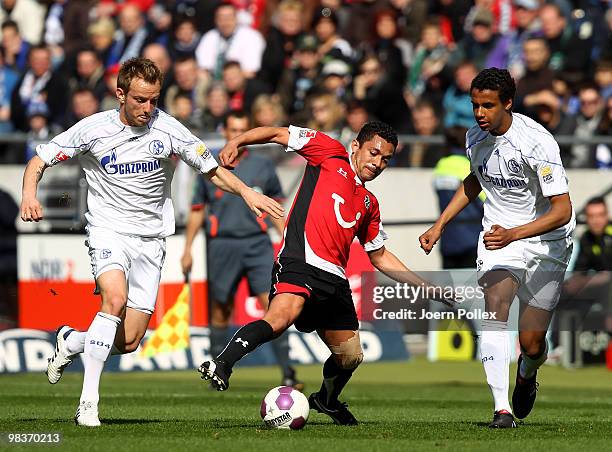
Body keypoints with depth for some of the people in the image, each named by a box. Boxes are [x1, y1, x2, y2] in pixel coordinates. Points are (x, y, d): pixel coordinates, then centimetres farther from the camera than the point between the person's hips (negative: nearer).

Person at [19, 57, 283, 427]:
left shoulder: (168, 130, -5)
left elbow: (214, 171, 4)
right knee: (115, 298, -32)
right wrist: (29, 194, -17)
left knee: (128, 343, -5)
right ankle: (88, 401, -25)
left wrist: (246, 192, -14)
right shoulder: (94, 129, -7)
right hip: (108, 230, -2)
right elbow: (40, 160, 2)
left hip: (151, 240, 2)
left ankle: (71, 342, 29)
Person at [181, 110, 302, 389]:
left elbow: (275, 207, 14)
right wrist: (187, 249, 12)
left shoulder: (262, 166, 6)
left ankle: (287, 373, -14)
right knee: (220, 311, 6)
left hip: (257, 243, -1)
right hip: (222, 246, 1)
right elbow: (197, 210, 14)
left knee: (273, 305, -13)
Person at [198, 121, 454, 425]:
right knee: (281, 316, -36)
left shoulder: (369, 203, 26)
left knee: (351, 357, 14)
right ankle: (222, 365, -39)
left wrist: (425, 286, 30)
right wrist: (236, 142, -11)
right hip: (299, 262, -7)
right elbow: (278, 134, 7)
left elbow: (379, 256, 35)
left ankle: (327, 400, 43)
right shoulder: (331, 154, 11)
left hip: (334, 280, 7)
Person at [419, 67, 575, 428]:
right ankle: (502, 408, -30)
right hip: (499, 234, 4)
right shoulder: (476, 137, -3)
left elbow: (562, 210, -25)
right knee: (496, 302, -25)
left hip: (546, 241, -4)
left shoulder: (536, 142, -24)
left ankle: (526, 376, 38)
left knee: (531, 344, -2)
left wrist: (513, 235, -36)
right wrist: (439, 226, 15)